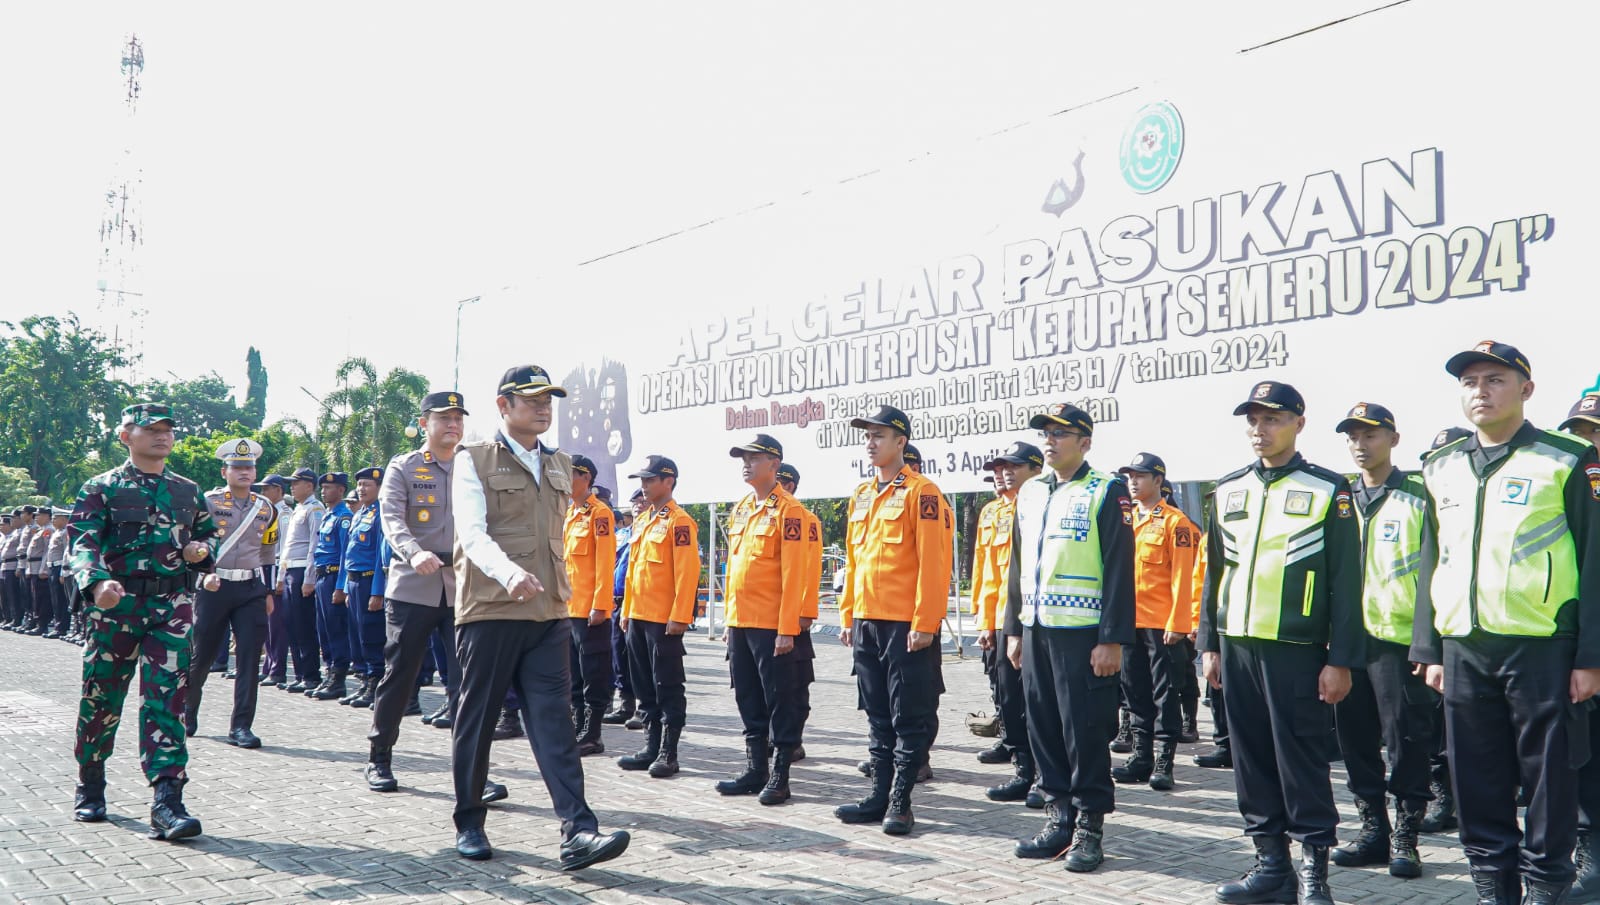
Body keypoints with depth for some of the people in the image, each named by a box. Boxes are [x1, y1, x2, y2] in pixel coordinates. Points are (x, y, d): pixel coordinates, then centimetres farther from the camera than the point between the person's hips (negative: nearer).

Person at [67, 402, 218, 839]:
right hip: (115, 605, -2)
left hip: (172, 605, 2)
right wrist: (96, 582, -30)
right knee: (102, 700, 9)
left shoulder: (188, 491, 14)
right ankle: (90, 787, 32)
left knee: (167, 700, -8)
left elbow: (208, 533, 27)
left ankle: (167, 801, -13)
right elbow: (82, 542, -10)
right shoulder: (103, 488, 2)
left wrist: (201, 549, 3)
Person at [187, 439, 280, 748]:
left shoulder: (266, 508, 11)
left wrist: (268, 592, 19)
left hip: (251, 589, 3)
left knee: (250, 659, -3)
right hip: (214, 587, -3)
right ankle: (188, 713, 30)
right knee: (200, 655, 6)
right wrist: (204, 575, -20)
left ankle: (241, 726, 1)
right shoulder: (208, 502, -3)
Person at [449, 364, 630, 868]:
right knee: (476, 719, 6)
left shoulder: (560, 467, 16)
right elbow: (472, 533, -15)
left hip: (549, 615, 4)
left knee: (553, 720, -4)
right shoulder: (474, 460, -2)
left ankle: (578, 832, -10)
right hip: (488, 611, -4)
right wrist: (509, 572, -33)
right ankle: (469, 823, 22)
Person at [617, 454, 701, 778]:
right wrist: (627, 611, 17)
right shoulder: (643, 523, 16)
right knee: (645, 687, 12)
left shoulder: (679, 522, -10)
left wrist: (679, 617, -20)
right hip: (638, 618, 9)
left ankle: (668, 754, 4)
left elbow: (687, 573, -16)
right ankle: (651, 747, 20)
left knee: (668, 688, -2)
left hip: (664, 621, -9)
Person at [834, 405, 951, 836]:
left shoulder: (921, 492, -8)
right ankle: (880, 794, 20)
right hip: (866, 623, 7)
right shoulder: (861, 496, 14)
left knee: (909, 719, 1)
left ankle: (900, 802, 8)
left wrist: (924, 623, -17)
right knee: (877, 716, 13)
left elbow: (933, 562, -13)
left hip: (907, 626, -7)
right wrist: (847, 616, 14)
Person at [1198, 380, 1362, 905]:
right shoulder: (1229, 490, 12)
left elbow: (1346, 581, -5)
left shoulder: (1328, 490, -2)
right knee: (1252, 758, 9)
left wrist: (1341, 660, -9)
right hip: (1237, 646, 5)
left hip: (1296, 650, -5)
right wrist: (1210, 644, 12)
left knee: (1302, 761, 0)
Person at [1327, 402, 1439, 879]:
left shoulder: (1418, 497, 0)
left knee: (1407, 741, 0)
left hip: (1400, 638, -5)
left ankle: (1404, 837, 11)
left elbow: (1438, 567, -1)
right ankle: (1373, 830, 20)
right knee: (1357, 740, 9)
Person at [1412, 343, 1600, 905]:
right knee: (1477, 783, 9)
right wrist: (1430, 649, 12)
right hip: (1463, 648, 4)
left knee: (1549, 775, 5)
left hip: (1542, 647, -4)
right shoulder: (1442, 468, 12)